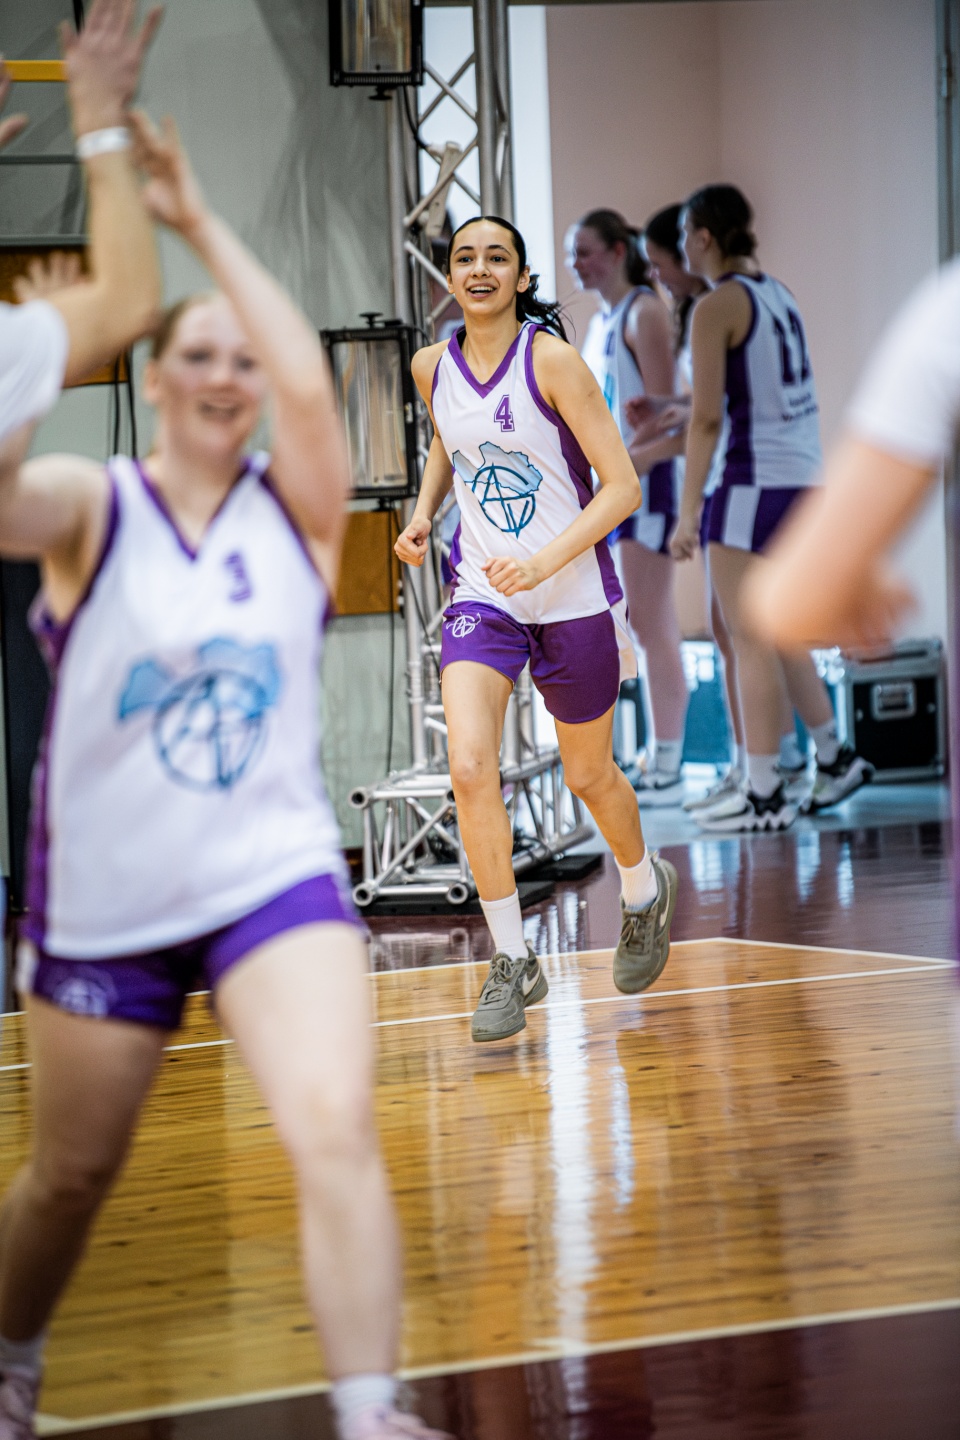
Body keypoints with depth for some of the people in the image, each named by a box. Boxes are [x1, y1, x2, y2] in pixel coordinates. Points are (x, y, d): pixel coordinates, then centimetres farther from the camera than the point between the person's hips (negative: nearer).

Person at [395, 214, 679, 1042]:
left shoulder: (551, 361, -15)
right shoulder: (434, 367, 0)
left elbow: (623, 486, -16)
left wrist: (544, 562, -27)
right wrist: (423, 513, 6)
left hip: (573, 597, -3)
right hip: (481, 596, 3)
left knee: (589, 777, 13)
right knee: (470, 769, -17)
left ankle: (645, 890, 46)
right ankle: (513, 963, -5)